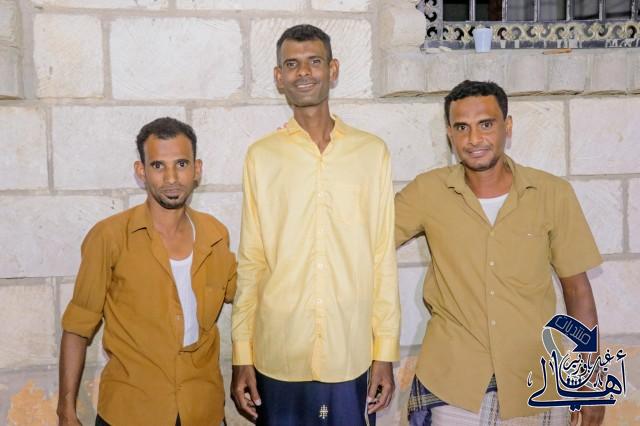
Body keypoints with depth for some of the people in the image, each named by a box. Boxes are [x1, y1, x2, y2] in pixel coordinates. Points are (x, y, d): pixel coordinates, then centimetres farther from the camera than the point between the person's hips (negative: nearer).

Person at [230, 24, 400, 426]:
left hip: (352, 356, 0)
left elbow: (384, 260, 1)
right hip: (277, 357, 0)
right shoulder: (262, 156, 0)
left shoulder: (372, 152, -1)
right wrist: (241, 355, 1)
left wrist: (386, 352, 1)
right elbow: (250, 263, 2)